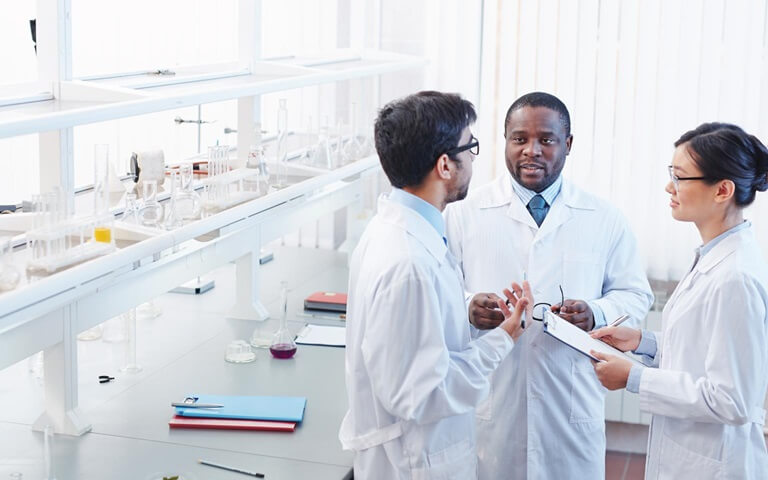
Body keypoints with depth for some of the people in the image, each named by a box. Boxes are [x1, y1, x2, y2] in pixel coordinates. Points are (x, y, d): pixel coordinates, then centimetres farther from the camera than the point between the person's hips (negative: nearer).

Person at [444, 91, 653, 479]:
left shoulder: (605, 220, 5)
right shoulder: (464, 213, 0)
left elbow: (635, 294, 8)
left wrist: (595, 313, -13)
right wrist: (467, 306, -22)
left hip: (572, 407, 1)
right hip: (487, 404, -1)